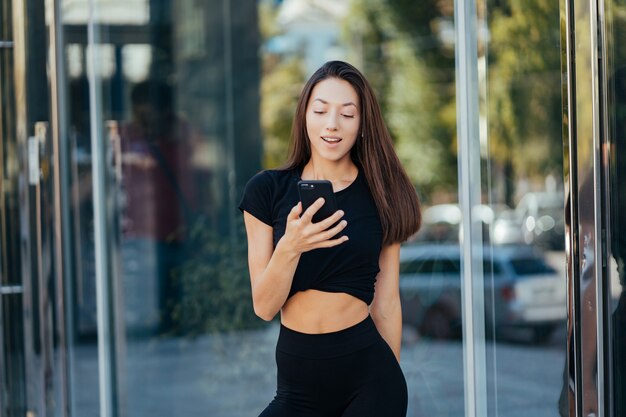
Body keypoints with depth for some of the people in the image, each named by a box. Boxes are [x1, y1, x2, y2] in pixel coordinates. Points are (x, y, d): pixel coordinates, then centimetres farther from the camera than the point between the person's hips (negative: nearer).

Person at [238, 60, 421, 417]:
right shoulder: (268, 190, 0)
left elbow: (386, 302, 5)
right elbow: (264, 307, -4)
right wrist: (289, 248, -21)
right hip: (298, 383, 0)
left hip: (368, 378, 0)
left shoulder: (380, 195, 2)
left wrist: (392, 387, 9)